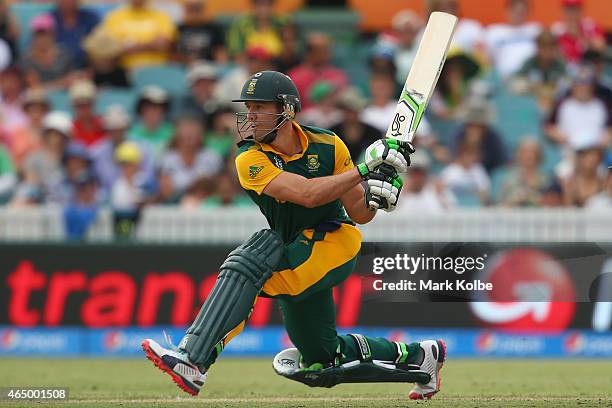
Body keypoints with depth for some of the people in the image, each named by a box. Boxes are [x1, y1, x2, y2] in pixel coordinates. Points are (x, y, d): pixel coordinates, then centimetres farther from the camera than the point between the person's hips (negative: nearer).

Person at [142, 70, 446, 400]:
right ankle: (416, 357, 33)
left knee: (250, 262, -31)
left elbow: (359, 215, -4)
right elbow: (307, 194, -27)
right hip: (295, 258, 4)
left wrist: (374, 198, -26)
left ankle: (193, 360, -39)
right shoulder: (250, 159, -12)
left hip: (335, 242, -4)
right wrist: (364, 169, -31)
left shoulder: (328, 146, -8)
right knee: (320, 366, 13)